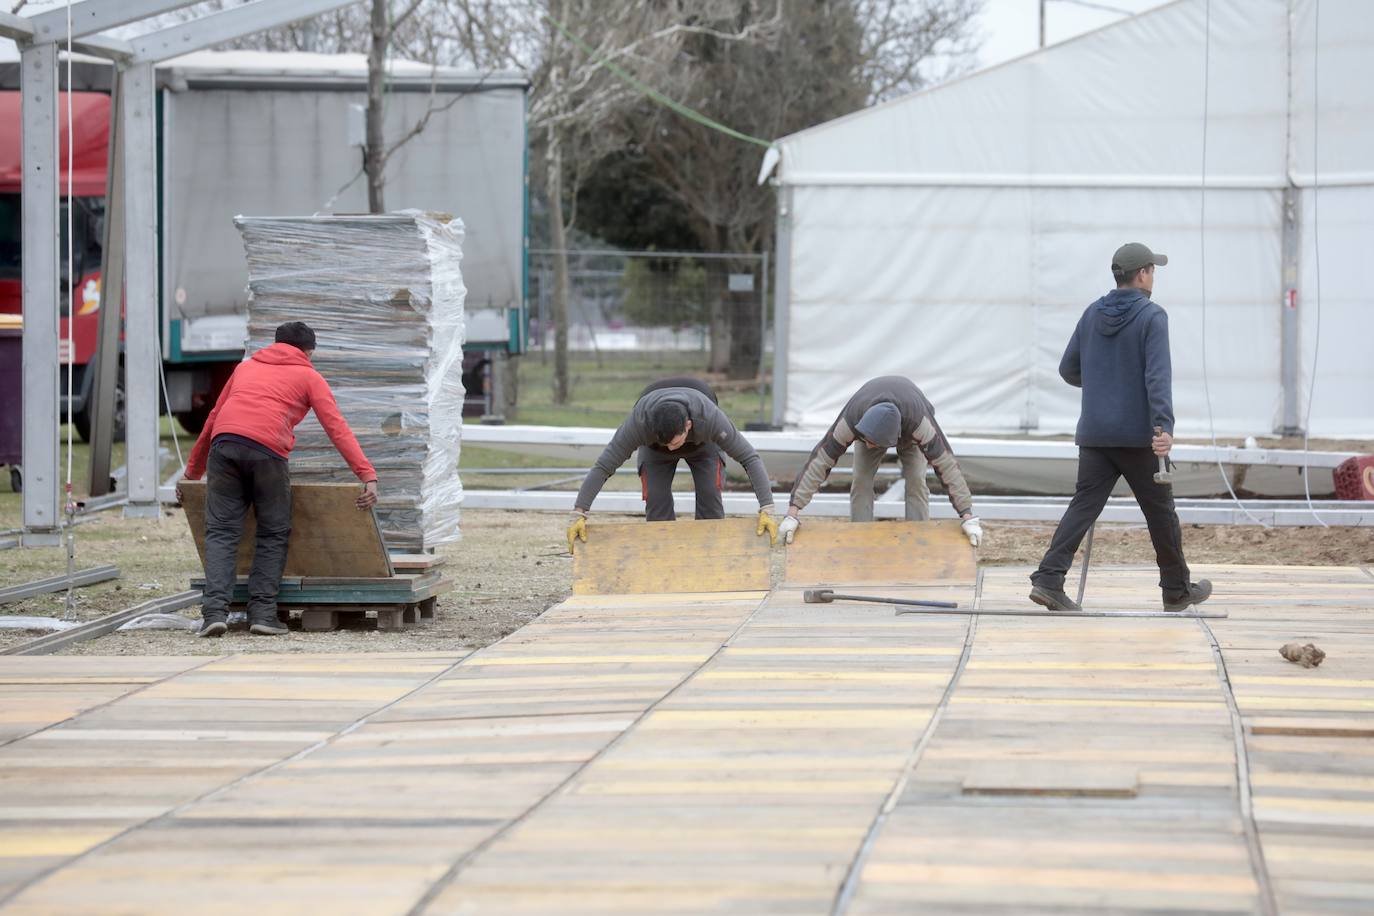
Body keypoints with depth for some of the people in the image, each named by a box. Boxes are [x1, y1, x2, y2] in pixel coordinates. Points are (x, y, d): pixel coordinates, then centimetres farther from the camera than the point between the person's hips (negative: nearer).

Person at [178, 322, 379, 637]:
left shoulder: (246, 366, 33)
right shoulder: (309, 377, 22)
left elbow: (213, 418, 37)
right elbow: (337, 428, 10)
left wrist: (193, 471, 45)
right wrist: (368, 476, 4)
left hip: (223, 445, 3)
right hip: (266, 450, -3)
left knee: (221, 532, 3)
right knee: (274, 534, 10)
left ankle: (215, 610, -10)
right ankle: (262, 611, 1)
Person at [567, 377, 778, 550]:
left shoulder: (710, 417, -45)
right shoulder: (639, 422, -45)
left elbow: (750, 458, -40)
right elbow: (603, 466, -40)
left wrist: (766, 510, -47)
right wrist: (579, 514, -44)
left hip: (702, 445, 0)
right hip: (654, 449, 0)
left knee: (709, 497, -18)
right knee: (656, 501, -17)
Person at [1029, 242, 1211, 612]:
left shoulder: (1092, 315, 8)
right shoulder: (1151, 317, -9)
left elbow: (1069, 370, 14)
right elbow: (1158, 376, -20)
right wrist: (1164, 427, -26)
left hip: (1094, 434, 5)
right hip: (1138, 435, -5)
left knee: (1083, 506, 1)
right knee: (1160, 510, 9)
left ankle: (1048, 578, -16)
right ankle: (1177, 590, 21)